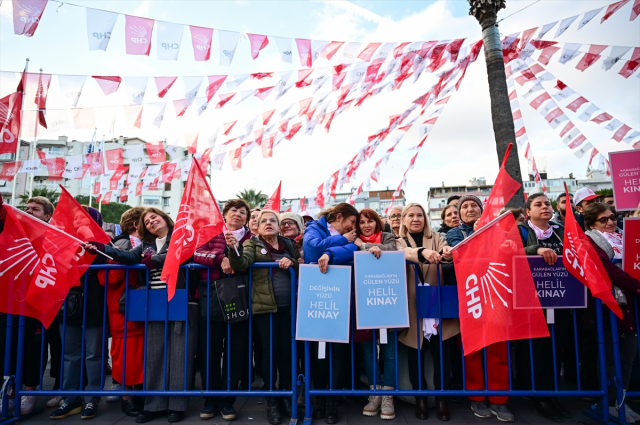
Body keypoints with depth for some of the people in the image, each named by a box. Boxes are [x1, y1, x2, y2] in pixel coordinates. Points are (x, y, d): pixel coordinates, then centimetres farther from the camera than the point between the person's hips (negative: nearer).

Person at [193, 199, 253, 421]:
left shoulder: (251, 238, 9)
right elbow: (196, 253, -7)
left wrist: (234, 249, -17)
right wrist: (220, 258, -22)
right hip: (211, 300, 0)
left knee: (235, 351, 6)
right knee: (209, 351, 7)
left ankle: (227, 400, 22)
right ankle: (211, 399, 25)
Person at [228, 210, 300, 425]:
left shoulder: (290, 244, 11)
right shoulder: (253, 243, 2)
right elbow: (241, 264, -15)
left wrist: (292, 262, -9)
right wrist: (233, 248, -35)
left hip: (289, 306, 3)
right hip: (264, 305, -3)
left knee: (287, 349, 10)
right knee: (270, 350, 3)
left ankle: (286, 395, 27)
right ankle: (271, 400, 18)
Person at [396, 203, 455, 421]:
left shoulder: (436, 237, 9)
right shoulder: (398, 242, 4)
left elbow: (445, 251, -13)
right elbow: (406, 253, -20)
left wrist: (447, 253, -37)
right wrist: (424, 252, -41)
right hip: (413, 304, -1)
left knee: (441, 350, 1)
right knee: (415, 352, 6)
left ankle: (441, 396, 17)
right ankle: (420, 397, 22)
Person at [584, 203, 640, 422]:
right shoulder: (589, 242, -4)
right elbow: (607, 268, -17)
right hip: (608, 303, -6)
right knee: (611, 355, 2)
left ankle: (621, 400, 22)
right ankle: (612, 402, 14)